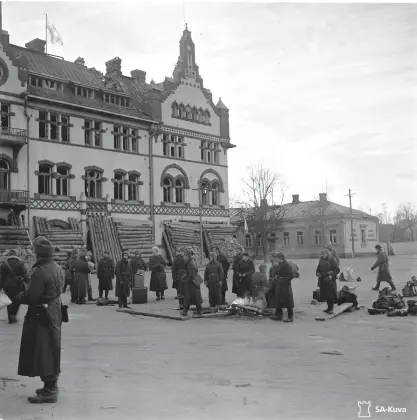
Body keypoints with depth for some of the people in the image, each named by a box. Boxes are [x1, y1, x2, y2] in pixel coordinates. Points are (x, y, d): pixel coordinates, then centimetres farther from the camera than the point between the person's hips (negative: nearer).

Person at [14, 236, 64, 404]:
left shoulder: (40, 272, -23)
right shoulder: (58, 269, 5)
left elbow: (31, 297, -23)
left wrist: (19, 296, -2)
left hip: (41, 316, -9)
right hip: (54, 312, 9)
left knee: (42, 352, -1)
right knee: (52, 350, 18)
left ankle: (49, 391, 4)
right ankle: (51, 386, 30)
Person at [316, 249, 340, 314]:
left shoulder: (331, 260, -5)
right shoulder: (321, 261, 10)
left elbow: (337, 269, -6)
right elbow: (318, 269, 19)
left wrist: (332, 275, -17)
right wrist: (318, 274, -1)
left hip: (330, 280, -5)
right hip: (323, 280, 5)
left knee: (330, 295, -6)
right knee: (325, 294, 8)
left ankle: (331, 308, 1)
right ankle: (329, 307, 21)